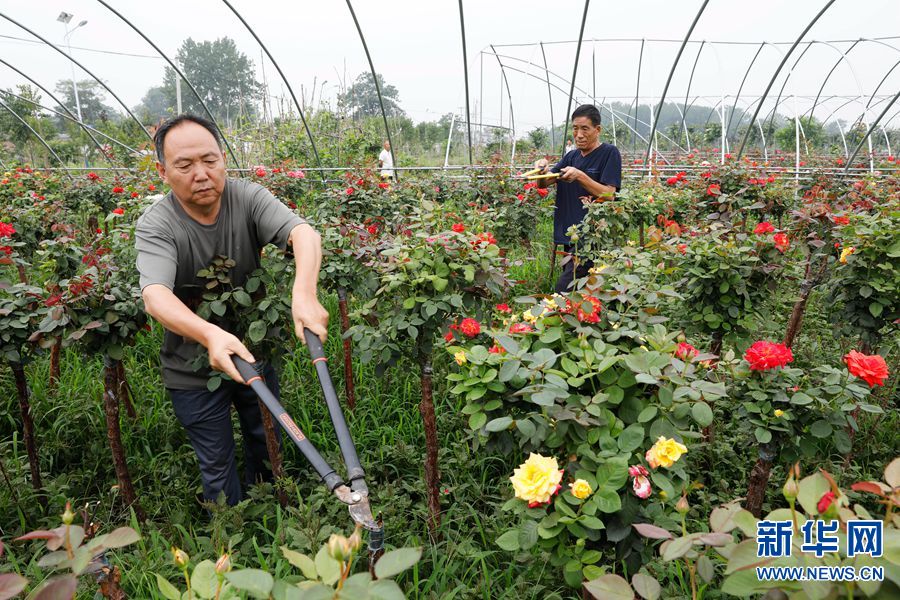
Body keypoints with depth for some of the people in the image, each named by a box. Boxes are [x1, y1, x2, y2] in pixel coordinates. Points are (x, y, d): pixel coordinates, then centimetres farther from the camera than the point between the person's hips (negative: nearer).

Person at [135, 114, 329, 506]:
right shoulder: (156, 225, -20)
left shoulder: (248, 198, -15)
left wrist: (304, 293, -53)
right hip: (195, 368, -2)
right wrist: (210, 334, -56)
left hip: (255, 350, 3)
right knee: (217, 463, 13)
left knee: (268, 445, 22)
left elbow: (304, 233, -32)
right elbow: (155, 296, -36)